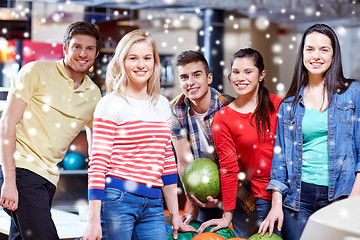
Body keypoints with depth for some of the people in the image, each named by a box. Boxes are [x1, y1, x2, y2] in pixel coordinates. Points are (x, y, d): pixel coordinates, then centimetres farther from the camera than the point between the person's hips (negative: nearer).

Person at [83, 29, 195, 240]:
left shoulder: (162, 105, 14)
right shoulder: (111, 104, -3)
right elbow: (98, 164, -7)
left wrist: (175, 214, 18)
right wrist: (94, 221, -13)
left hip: (153, 206, 5)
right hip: (117, 200, -5)